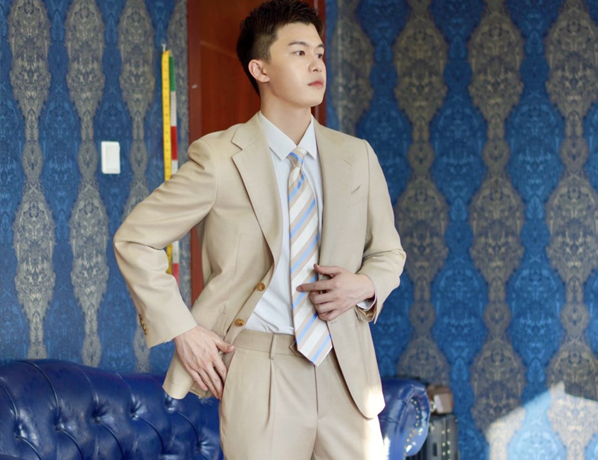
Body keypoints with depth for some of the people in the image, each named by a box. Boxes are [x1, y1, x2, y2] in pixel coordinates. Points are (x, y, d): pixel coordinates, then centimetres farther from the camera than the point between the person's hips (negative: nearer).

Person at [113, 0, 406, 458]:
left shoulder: (357, 157, 8)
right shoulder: (219, 158, -4)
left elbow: (389, 252, 20)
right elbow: (134, 239, 0)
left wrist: (364, 285, -3)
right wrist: (181, 330, -6)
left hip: (345, 371, 4)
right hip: (260, 373, -4)